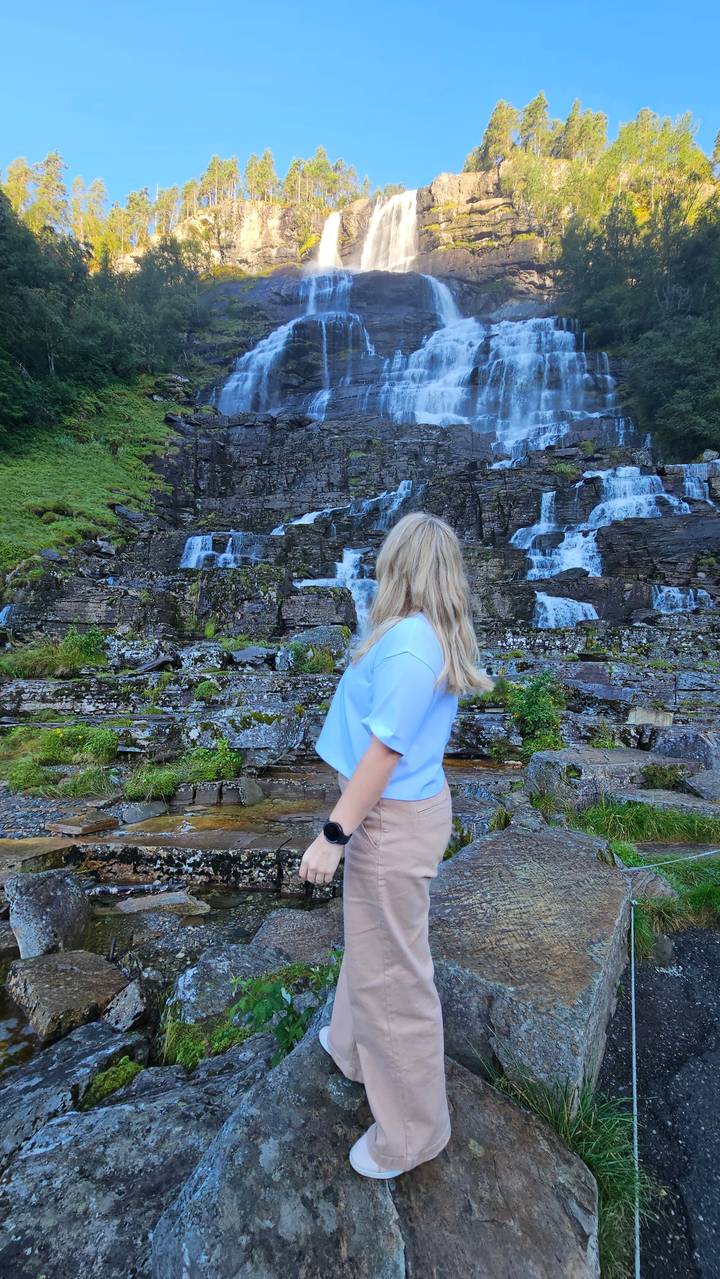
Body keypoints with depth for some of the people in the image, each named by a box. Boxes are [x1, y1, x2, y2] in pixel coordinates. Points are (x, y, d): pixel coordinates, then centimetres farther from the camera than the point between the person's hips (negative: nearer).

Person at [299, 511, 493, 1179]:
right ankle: (358, 1046, 54)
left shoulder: (406, 643, -26)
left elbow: (383, 753, -25)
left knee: (390, 969, 8)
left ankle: (411, 1130, 31)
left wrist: (332, 835, -18)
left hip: (392, 821, -10)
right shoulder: (435, 636, 3)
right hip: (399, 810, 10)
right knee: (370, 943, 28)